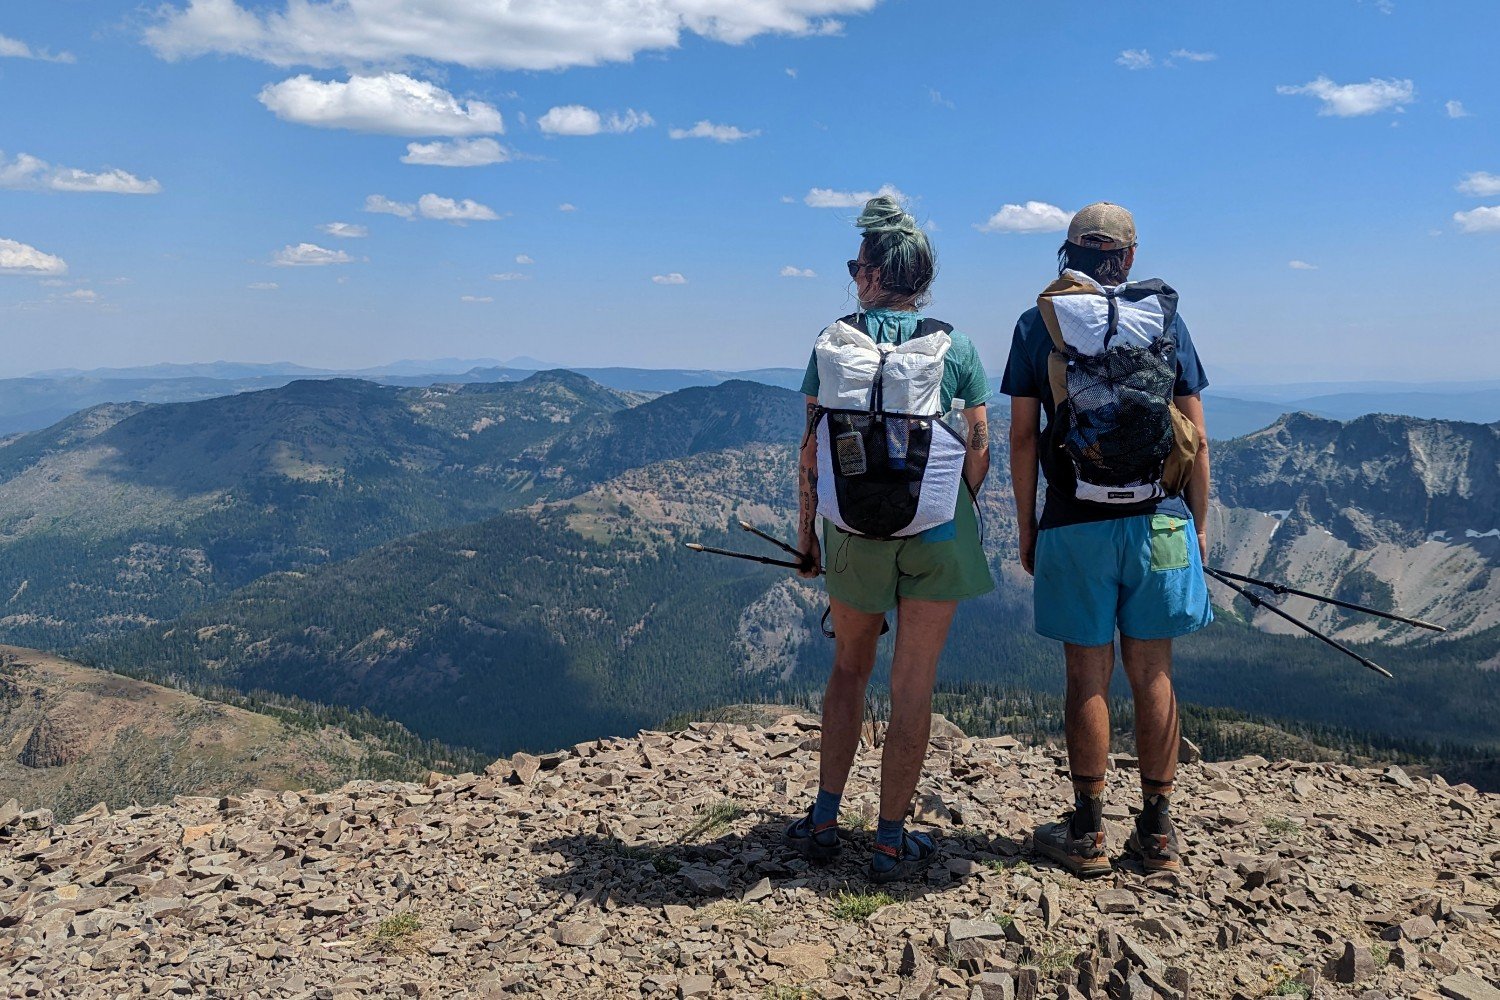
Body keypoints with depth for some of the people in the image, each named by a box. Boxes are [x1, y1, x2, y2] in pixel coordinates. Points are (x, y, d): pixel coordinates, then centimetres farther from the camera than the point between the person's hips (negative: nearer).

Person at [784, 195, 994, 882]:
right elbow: (979, 447, 0)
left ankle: (824, 822, 21)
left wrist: (806, 533, 7)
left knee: (849, 668, 19)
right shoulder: (957, 346, -1)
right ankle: (892, 840, 15)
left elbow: (812, 450, -3)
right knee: (913, 684, 7)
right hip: (937, 530, 0)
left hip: (855, 528, 1)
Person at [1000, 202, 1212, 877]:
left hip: (1074, 524, -2)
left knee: (1088, 677, 5)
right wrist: (1199, 523, 13)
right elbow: (1194, 439, 5)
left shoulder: (1036, 326, 1)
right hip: (1158, 523, 2)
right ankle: (1158, 833, 18)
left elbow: (1022, 439, 0)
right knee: (1152, 674, 9)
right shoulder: (1165, 322, 5)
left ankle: (1088, 835, 13)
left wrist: (1026, 530, 7)